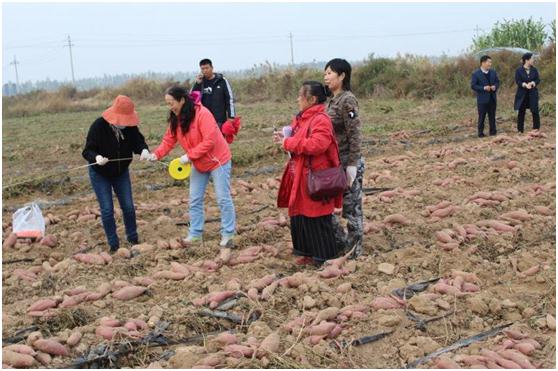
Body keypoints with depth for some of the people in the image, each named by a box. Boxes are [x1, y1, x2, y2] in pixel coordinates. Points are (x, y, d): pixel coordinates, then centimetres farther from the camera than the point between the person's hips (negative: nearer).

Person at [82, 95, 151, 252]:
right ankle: (113, 244, 10)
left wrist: (144, 149, -35)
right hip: (100, 174, -3)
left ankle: (133, 238, 25)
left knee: (128, 207, 7)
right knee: (107, 210, -3)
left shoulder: (130, 126, -16)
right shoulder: (98, 126, -26)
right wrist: (96, 157, -46)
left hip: (121, 172, 4)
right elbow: (87, 151, -23)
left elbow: (138, 140, -10)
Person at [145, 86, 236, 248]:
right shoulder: (176, 119, -1)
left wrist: (189, 156, -28)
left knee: (223, 199, 0)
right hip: (199, 165, 8)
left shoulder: (202, 114, -26)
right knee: (195, 200, 9)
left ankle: (228, 235, 10)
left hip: (217, 161, -8)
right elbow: (169, 140, -2)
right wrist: (156, 154, -19)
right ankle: (195, 235, 18)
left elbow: (209, 141, -29)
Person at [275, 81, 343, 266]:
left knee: (317, 219, 0)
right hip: (300, 178, 10)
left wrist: (288, 143, -21)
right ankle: (308, 252, 26)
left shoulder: (321, 120, -17)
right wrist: (285, 138, 1)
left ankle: (325, 256, 12)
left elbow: (316, 145, -29)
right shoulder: (302, 118, 12)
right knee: (300, 215, 14)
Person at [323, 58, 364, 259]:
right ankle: (341, 241, 27)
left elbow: (355, 135, -18)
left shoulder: (347, 100, -15)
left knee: (351, 207, 3)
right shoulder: (333, 100, 11)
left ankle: (354, 251, 15)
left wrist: (352, 166, -20)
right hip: (334, 163, 9)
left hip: (347, 163, -9)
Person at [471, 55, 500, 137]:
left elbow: (497, 82, 16)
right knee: (482, 117, 1)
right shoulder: (476, 74, -8)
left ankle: (493, 132, 19)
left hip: (492, 98, 5)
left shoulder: (493, 72, 9)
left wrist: (495, 86, -7)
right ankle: (481, 133, 9)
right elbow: (473, 86, -11)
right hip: (482, 99, -5)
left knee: (492, 116, 10)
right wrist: (484, 88, -20)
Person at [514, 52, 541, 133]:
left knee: (535, 111, -2)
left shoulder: (534, 70, 5)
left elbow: (538, 80, 1)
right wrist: (525, 85, -27)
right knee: (521, 112, 4)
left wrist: (532, 83, -20)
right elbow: (518, 81, -10)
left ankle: (536, 129, 8)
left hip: (533, 94, 2)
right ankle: (520, 130, 12)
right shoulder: (519, 70, -4)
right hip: (522, 94, -2)